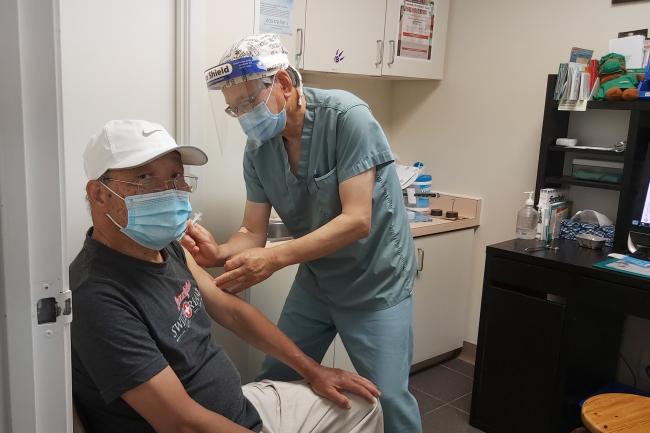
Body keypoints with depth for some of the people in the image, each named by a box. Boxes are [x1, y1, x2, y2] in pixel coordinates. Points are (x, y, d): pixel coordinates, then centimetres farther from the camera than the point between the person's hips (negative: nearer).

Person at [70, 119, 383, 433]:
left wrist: (311, 370, 11)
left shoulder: (167, 247, -1)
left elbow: (231, 310, 9)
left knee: (362, 406, 15)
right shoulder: (97, 298, -28)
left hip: (243, 406, 8)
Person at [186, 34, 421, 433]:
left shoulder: (346, 116, -23)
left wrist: (276, 258, -37)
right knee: (275, 383, 13)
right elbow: (253, 233, -6)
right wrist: (219, 253, -28)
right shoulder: (257, 150, -6)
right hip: (314, 281, 6)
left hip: (375, 283, -5)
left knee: (388, 399, -3)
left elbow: (356, 220, -28)